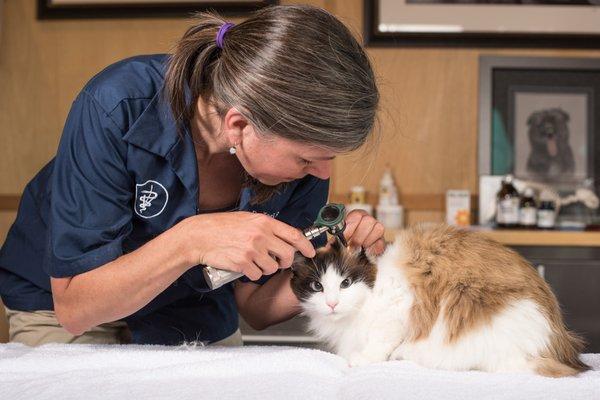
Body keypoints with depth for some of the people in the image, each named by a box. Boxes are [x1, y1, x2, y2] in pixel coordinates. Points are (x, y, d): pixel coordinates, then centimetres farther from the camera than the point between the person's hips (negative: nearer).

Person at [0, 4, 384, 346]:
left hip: (196, 317, 2)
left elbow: (254, 306, -11)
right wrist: (190, 241, -42)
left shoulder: (303, 138, -23)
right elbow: (73, 308, -30)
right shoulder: (118, 109, -34)